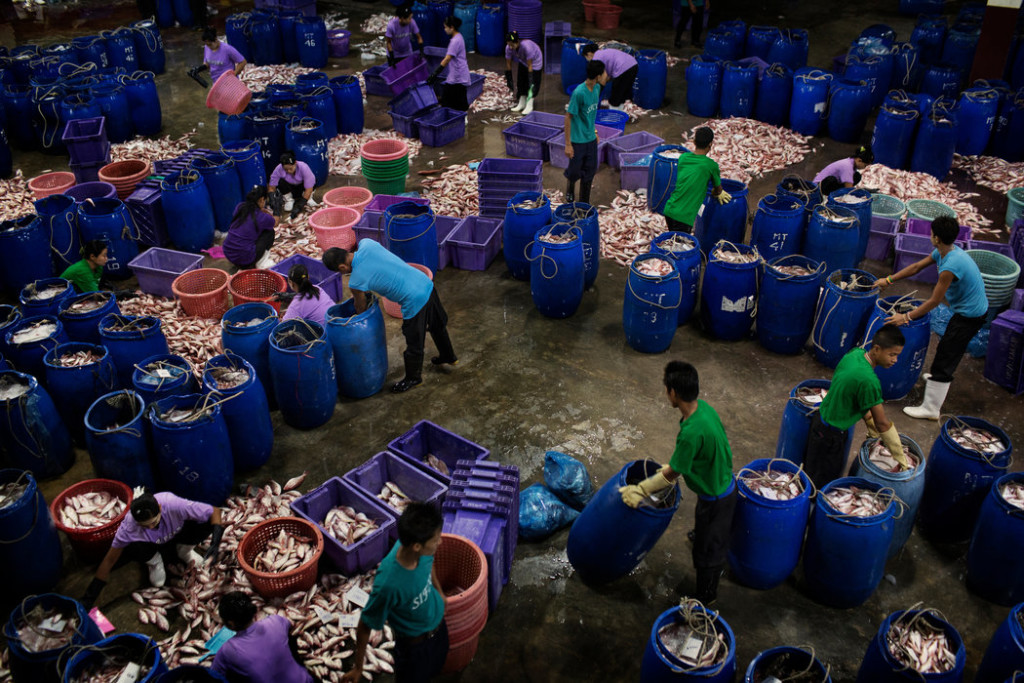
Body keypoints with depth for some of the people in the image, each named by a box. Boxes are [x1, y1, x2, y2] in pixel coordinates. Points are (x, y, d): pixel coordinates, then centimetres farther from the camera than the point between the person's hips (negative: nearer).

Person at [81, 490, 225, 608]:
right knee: (135, 549, -36)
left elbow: (215, 512, -31)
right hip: (155, 545, 0)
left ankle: (184, 550, 3)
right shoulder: (128, 526, -34)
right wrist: (90, 595, -20)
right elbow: (110, 560, -20)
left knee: (206, 524, -31)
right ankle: (155, 562, 2)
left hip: (178, 534, 0)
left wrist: (215, 541, -44)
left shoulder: (174, 504, -40)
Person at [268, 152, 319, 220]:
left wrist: (299, 207, -37)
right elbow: (272, 187, -21)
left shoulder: (304, 168, -32)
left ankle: (309, 197, -4)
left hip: (301, 188, -1)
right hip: (290, 189, 1)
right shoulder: (279, 169, -28)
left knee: (313, 181, -32)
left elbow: (309, 189, -32)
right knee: (281, 182, -31)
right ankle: (288, 199, -7)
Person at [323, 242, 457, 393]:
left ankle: (413, 378, 42)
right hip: (427, 284, 8)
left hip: (415, 301, -8)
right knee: (437, 325, 32)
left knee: (414, 344, 18)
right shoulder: (366, 243, -3)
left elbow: (361, 308, 1)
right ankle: (448, 356, 57)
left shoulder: (356, 281, -18)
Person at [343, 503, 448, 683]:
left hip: (438, 626, 5)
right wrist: (357, 668, -15)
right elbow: (365, 626, -27)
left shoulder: (423, 552, -26)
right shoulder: (388, 584, -43)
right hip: (414, 644, -5)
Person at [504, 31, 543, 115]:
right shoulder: (508, 48, -27)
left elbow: (530, 66, -36)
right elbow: (508, 64, -16)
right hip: (523, 62, 5)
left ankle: (529, 106, -6)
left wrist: (531, 82, -33)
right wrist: (509, 81, -14)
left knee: (533, 84, -11)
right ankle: (521, 104, 16)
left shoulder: (526, 46, -42)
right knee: (521, 81, 4)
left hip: (535, 61, -5)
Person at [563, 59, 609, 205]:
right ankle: (570, 188, 42)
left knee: (589, 171, 13)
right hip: (578, 141, -7)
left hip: (591, 139, 7)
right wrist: (568, 144, -17)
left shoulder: (596, 88, -1)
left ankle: (584, 203, 28)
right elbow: (568, 118, -19)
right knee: (575, 172, 8)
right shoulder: (579, 93, -24)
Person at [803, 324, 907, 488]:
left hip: (821, 417, 9)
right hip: (831, 434, -9)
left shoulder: (855, 353, -8)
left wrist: (869, 421, 14)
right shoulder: (868, 380, -32)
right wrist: (901, 458, -12)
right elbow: (882, 423, -23)